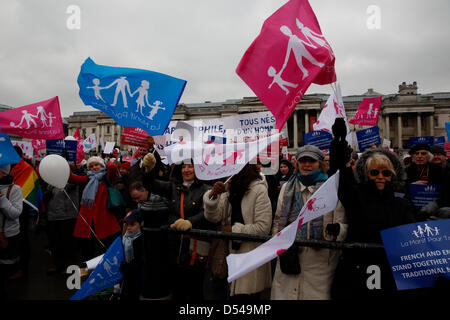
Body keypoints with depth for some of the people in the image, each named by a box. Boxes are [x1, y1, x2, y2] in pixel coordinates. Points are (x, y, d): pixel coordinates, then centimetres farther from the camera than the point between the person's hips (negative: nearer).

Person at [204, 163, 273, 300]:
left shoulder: (259, 190, -15)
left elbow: (263, 227, -19)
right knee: (234, 295, 18)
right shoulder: (229, 189, 6)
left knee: (247, 295, 4)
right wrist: (212, 195, -17)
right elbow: (213, 217, -2)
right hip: (232, 251, 6)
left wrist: (233, 230, -15)